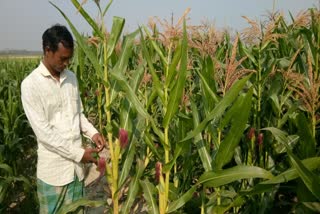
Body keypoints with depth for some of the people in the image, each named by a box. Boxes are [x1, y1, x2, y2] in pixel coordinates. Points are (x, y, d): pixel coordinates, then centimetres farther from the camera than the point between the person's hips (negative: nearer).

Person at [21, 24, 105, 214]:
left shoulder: (71, 78, 5)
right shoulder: (31, 84, -13)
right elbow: (43, 131, -17)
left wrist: (92, 132, -3)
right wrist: (79, 153, -17)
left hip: (77, 166, 5)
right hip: (53, 169, -5)